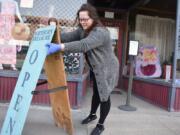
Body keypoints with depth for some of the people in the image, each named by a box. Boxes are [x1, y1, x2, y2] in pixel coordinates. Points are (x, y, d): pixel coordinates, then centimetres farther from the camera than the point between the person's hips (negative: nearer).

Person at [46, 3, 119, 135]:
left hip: (107, 69, -9)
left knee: (104, 96, 4)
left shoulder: (100, 32, -31)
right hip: (96, 69, 9)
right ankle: (92, 114, 46)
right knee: (96, 93, 24)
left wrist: (59, 47, -54)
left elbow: (84, 45, -46)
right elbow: (69, 36, -9)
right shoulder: (83, 30, 1)